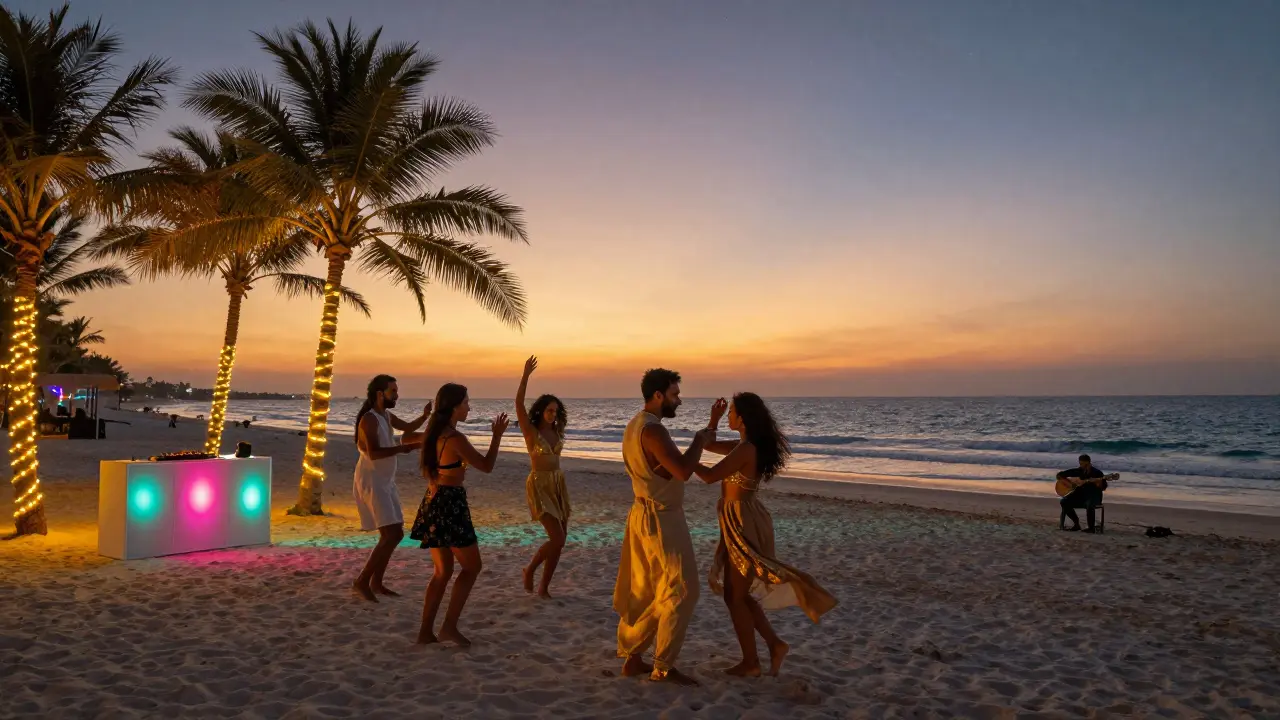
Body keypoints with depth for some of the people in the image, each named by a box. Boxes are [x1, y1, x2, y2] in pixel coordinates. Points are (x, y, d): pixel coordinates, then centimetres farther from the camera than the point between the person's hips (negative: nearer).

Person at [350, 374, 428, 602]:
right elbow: (373, 453, -29)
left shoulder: (387, 416, 10)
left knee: (396, 534, 13)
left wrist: (424, 416, 7)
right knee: (391, 535, -16)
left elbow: (408, 428, 25)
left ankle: (376, 582, 22)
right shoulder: (369, 419, -18)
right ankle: (361, 581, -8)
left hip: (385, 483, 10)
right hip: (371, 483, -10)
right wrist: (403, 448, -31)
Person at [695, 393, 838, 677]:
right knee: (736, 593, 17)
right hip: (742, 523, 10)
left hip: (745, 526, -10)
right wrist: (714, 418, 5)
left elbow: (710, 476, -23)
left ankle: (750, 662, 15)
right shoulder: (745, 445, 9)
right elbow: (709, 445, 20)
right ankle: (775, 644, 22)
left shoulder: (745, 449, -21)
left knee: (734, 596, 3)